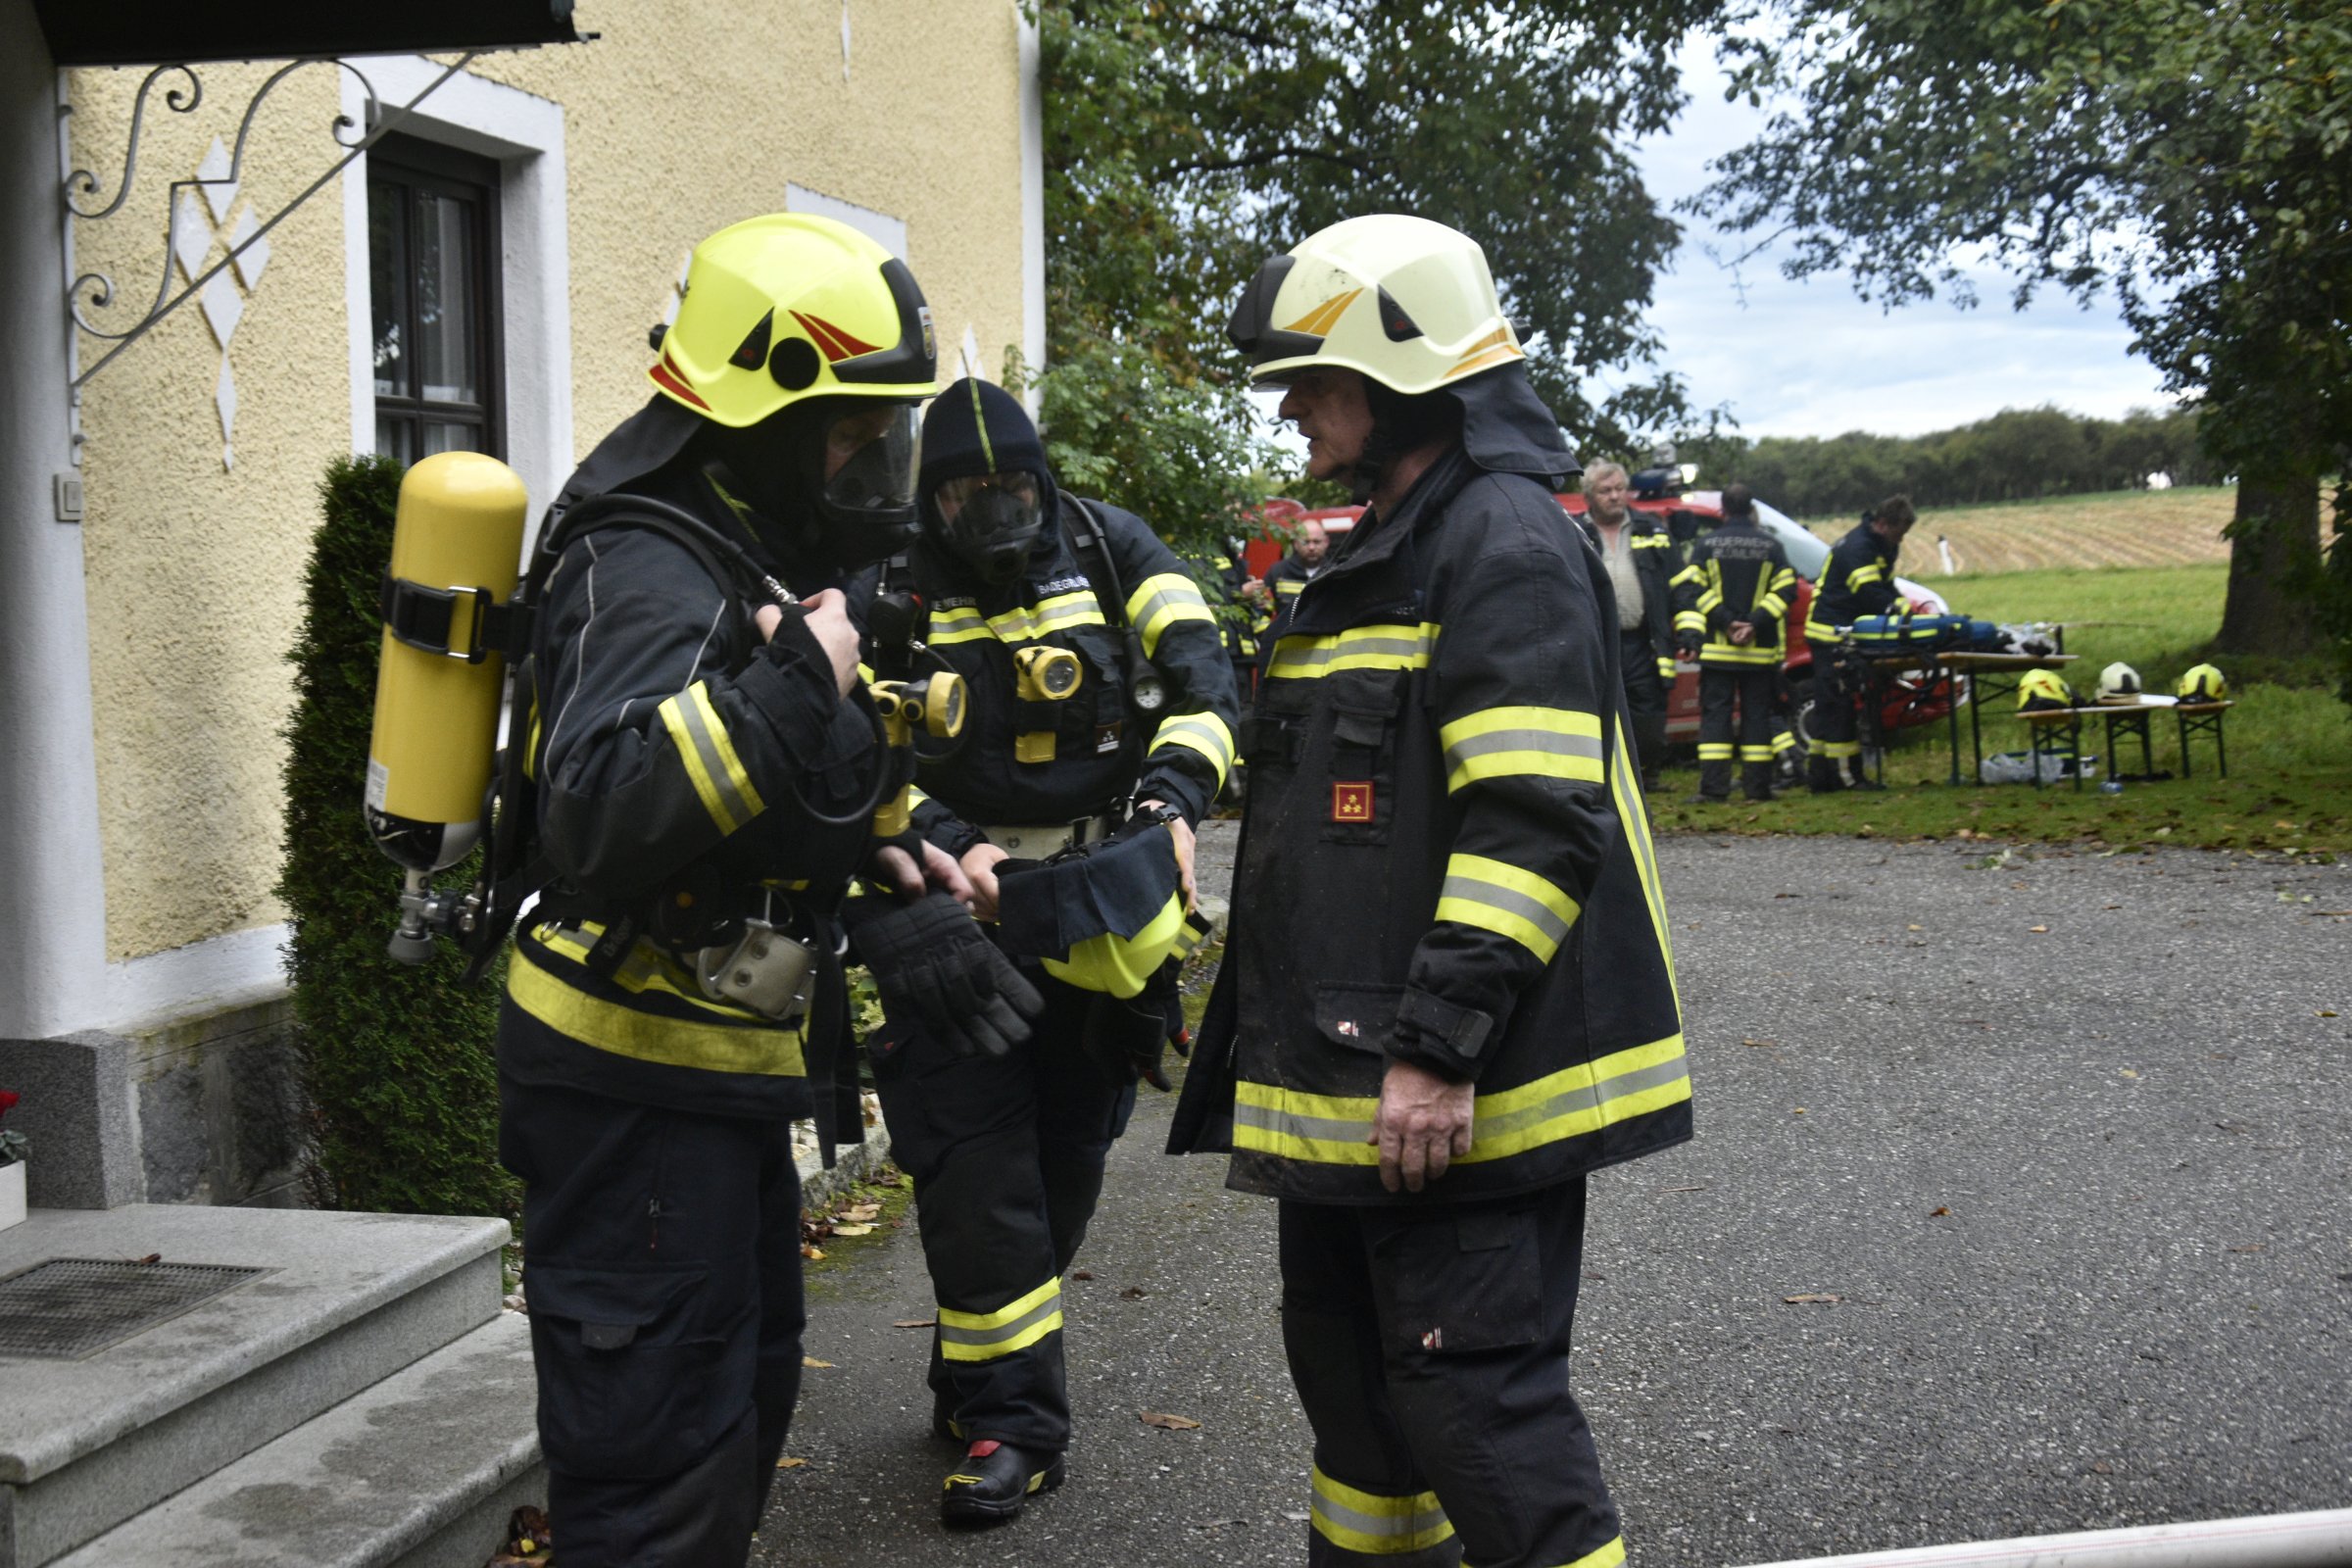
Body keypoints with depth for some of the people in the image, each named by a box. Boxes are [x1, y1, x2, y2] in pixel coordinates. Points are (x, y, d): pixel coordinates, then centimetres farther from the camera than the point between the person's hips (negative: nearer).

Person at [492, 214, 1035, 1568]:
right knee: (661, 1460, -3)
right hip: (637, 1085, -10)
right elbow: (597, 818, -38)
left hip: (721, 1068, 10)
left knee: (749, 1388, 23)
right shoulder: (647, 568, -22)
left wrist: (871, 854, 11)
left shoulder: (763, 555, 11)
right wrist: (795, 683, -38)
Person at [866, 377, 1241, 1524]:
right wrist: (950, 847, -22)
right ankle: (1009, 1422, 3)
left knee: (1067, 1154, 13)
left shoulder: (1108, 549, 1)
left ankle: (975, 1383, 31)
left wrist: (1175, 793, -20)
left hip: (1103, 906, 3)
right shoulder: (894, 589, -4)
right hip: (962, 906, -2)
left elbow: (1200, 675, -4)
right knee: (976, 1165, -8)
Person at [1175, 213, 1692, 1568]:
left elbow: (1536, 824, -24)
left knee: (1473, 1397, -6)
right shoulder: (1387, 551, 18)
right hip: (1350, 1076, 11)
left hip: (1454, 1089, -11)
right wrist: (1302, 1034, 25)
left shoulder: (1505, 541, -15)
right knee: (1349, 1359, 21)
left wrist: (1440, 1045, -27)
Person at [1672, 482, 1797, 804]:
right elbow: (1785, 591, -3)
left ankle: (1714, 788, -6)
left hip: (1716, 648, -1)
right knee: (1756, 716, 6)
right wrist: (1755, 624, -10)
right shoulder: (1771, 547, 5)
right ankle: (1757, 786, 5)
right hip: (1760, 651, 1)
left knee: (1715, 716, 0)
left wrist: (1725, 622, -9)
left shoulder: (1706, 545, 1)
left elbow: (1690, 589, -8)